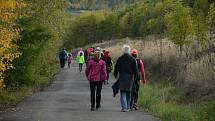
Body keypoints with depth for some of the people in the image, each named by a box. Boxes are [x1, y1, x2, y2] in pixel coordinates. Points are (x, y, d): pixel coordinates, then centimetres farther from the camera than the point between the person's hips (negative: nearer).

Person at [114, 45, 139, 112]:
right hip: (130, 77, 1)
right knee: (128, 92, 15)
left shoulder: (120, 59, -1)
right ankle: (128, 106, 21)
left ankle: (124, 107, -15)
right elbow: (135, 69, -1)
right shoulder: (132, 59, -1)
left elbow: (116, 68, 5)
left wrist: (115, 75, 20)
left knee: (123, 92, -1)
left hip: (122, 77, -1)